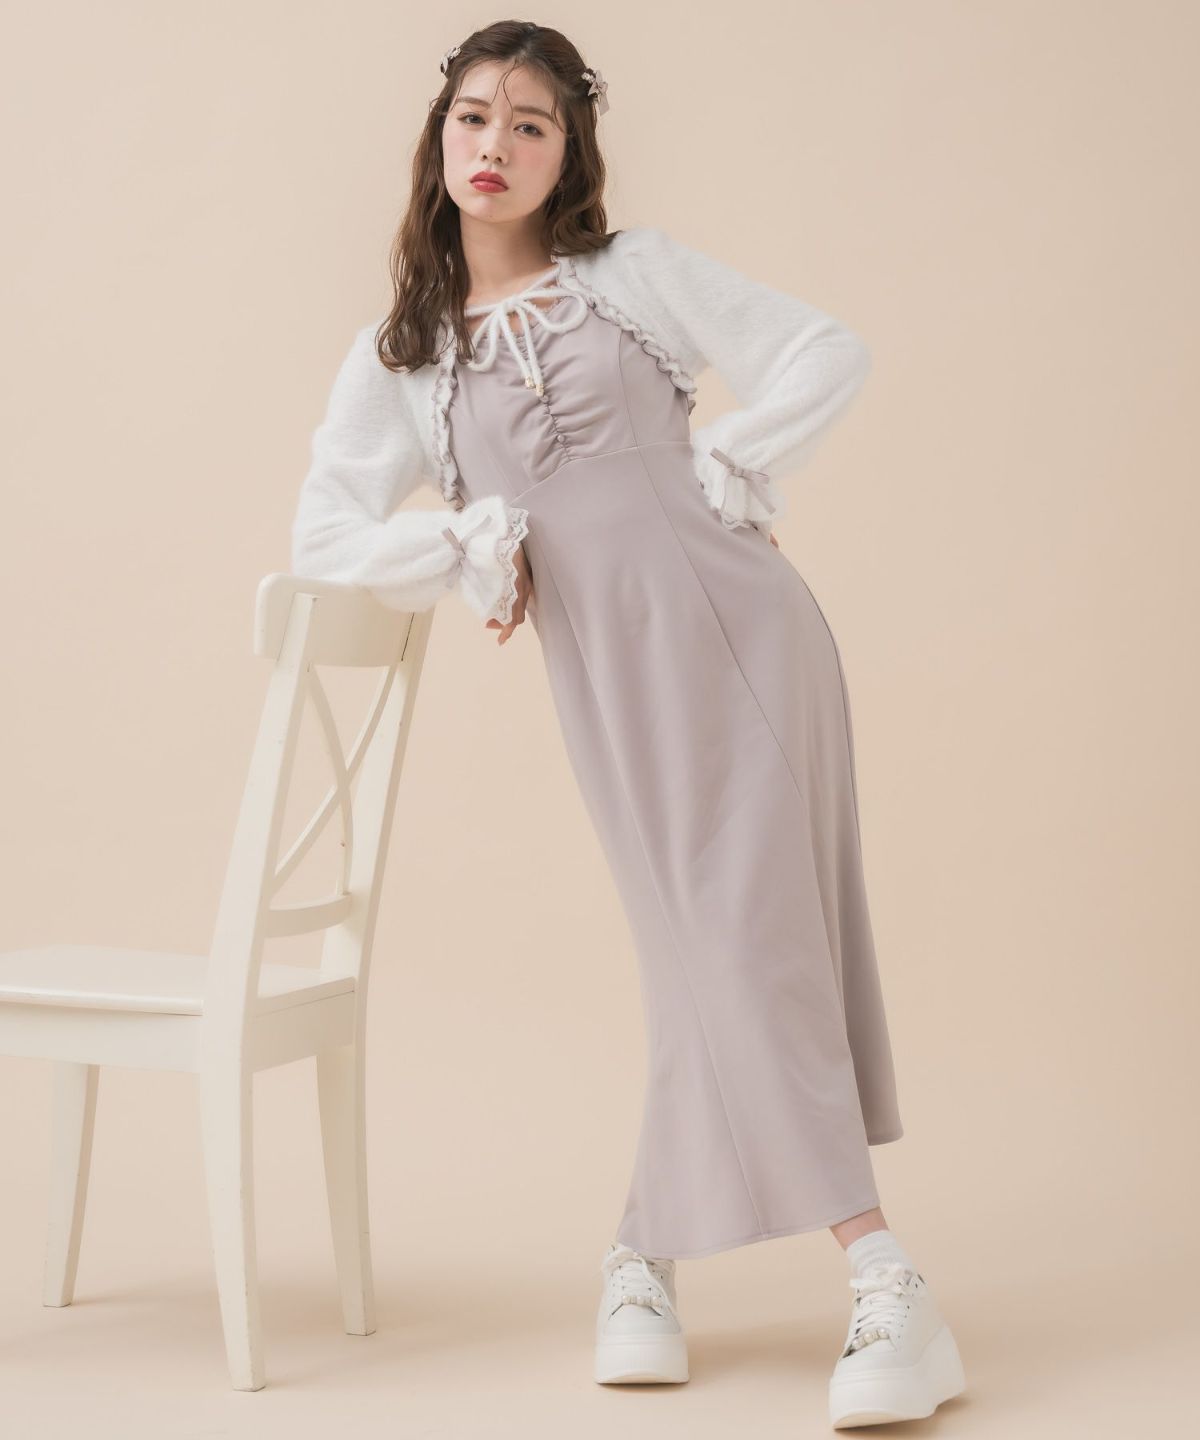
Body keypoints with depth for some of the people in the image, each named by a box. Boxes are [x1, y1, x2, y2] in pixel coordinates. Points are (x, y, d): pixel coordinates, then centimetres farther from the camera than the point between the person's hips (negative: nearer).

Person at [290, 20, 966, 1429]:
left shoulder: (635, 272, 10)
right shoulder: (399, 351, 14)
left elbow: (827, 352, 7)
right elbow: (322, 537, 7)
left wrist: (717, 470, -3)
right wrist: (472, 542, -4)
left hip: (735, 624, -1)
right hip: (605, 677, 1)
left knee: (739, 939, -8)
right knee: (723, 948, -4)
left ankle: (643, 1253, 4)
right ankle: (884, 1285, 4)